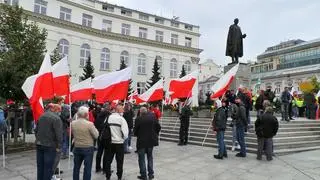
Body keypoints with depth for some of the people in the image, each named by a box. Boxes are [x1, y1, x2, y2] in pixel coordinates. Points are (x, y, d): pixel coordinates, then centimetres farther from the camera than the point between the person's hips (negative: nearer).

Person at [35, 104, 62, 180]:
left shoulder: (42, 116, 8)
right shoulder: (56, 118, -15)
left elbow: (36, 130, 15)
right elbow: (58, 134, -20)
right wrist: (58, 146, -13)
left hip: (39, 144, 7)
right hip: (50, 146, -7)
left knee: (40, 165, 18)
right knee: (48, 167, 3)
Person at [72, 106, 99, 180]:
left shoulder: (73, 123, -5)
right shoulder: (89, 124, -20)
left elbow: (72, 133, 10)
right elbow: (96, 135, -11)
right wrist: (94, 128, 3)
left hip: (77, 148, 5)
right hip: (88, 148, -5)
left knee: (76, 167, 18)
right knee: (87, 168, 5)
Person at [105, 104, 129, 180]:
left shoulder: (108, 117, -2)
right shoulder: (121, 119, -13)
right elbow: (125, 132, -16)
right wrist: (124, 138, 4)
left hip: (109, 142, 4)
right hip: (119, 143, -3)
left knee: (108, 160, 15)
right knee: (119, 161, 10)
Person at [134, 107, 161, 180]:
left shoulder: (138, 119, -13)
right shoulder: (153, 117, -4)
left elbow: (135, 131, -8)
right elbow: (158, 127, -1)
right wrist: (155, 134, 14)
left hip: (141, 141, -4)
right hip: (151, 140, 4)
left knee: (142, 158, 9)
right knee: (150, 156, 19)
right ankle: (151, 174, 21)